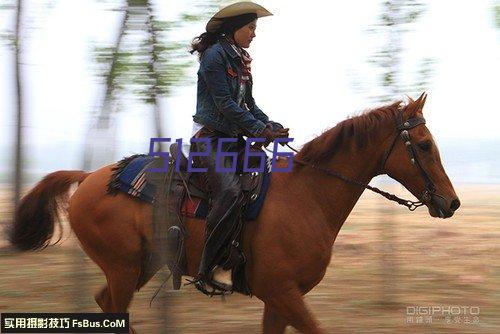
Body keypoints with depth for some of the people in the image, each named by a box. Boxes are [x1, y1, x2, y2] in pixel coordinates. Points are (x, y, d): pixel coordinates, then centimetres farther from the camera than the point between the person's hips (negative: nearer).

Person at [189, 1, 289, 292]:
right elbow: (225, 104, -16)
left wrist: (272, 126, 2)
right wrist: (261, 129, -17)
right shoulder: (215, 55, -10)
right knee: (231, 192, -29)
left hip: (234, 138, 10)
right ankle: (213, 267, -27)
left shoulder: (241, 60, 17)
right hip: (210, 137, -10)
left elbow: (249, 104, 18)